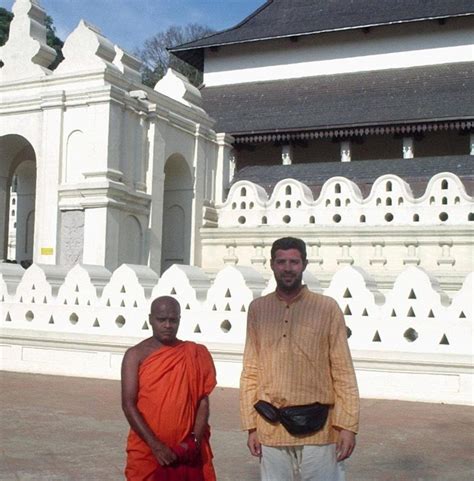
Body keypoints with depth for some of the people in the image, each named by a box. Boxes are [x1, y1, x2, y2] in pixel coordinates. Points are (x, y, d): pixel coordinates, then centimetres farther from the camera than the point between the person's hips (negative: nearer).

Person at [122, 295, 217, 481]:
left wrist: (195, 440, -11)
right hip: (146, 451, -2)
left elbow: (203, 401, 3)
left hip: (186, 451, 2)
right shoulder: (136, 355, -3)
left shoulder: (195, 355, 4)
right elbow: (128, 405, -9)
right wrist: (155, 445, -16)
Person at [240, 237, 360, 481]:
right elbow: (251, 372, 6)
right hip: (271, 429, 2)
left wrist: (348, 425, -7)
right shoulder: (257, 309, 4)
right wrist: (251, 426, 4)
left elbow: (343, 372, -2)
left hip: (318, 430, -2)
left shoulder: (327, 308, -3)